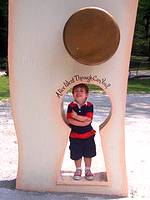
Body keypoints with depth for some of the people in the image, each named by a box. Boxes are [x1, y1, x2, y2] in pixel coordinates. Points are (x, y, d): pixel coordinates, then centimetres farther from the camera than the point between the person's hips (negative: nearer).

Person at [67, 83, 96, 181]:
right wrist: (83, 122, -24)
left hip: (88, 135, 0)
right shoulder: (71, 106, -8)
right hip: (75, 136, 0)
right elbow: (70, 120, -18)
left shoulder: (89, 106, -9)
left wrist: (76, 116, -24)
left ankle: (88, 170, 32)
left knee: (88, 154, 12)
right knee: (76, 155, 11)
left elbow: (88, 119, -20)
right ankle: (78, 170, 33)